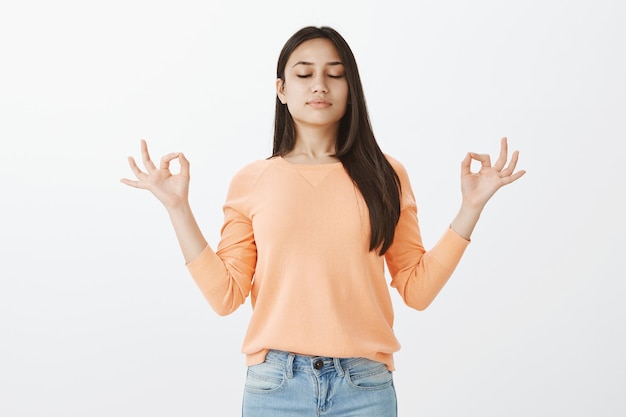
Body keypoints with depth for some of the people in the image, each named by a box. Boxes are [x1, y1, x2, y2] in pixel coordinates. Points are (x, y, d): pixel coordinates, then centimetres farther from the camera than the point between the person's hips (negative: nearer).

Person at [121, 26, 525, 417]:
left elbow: (417, 289, 1)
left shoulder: (385, 175, 4)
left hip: (365, 385, 0)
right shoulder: (251, 181, 3)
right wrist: (178, 207, -5)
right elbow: (225, 294, -2)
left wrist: (471, 206, -4)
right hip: (275, 384, 0)